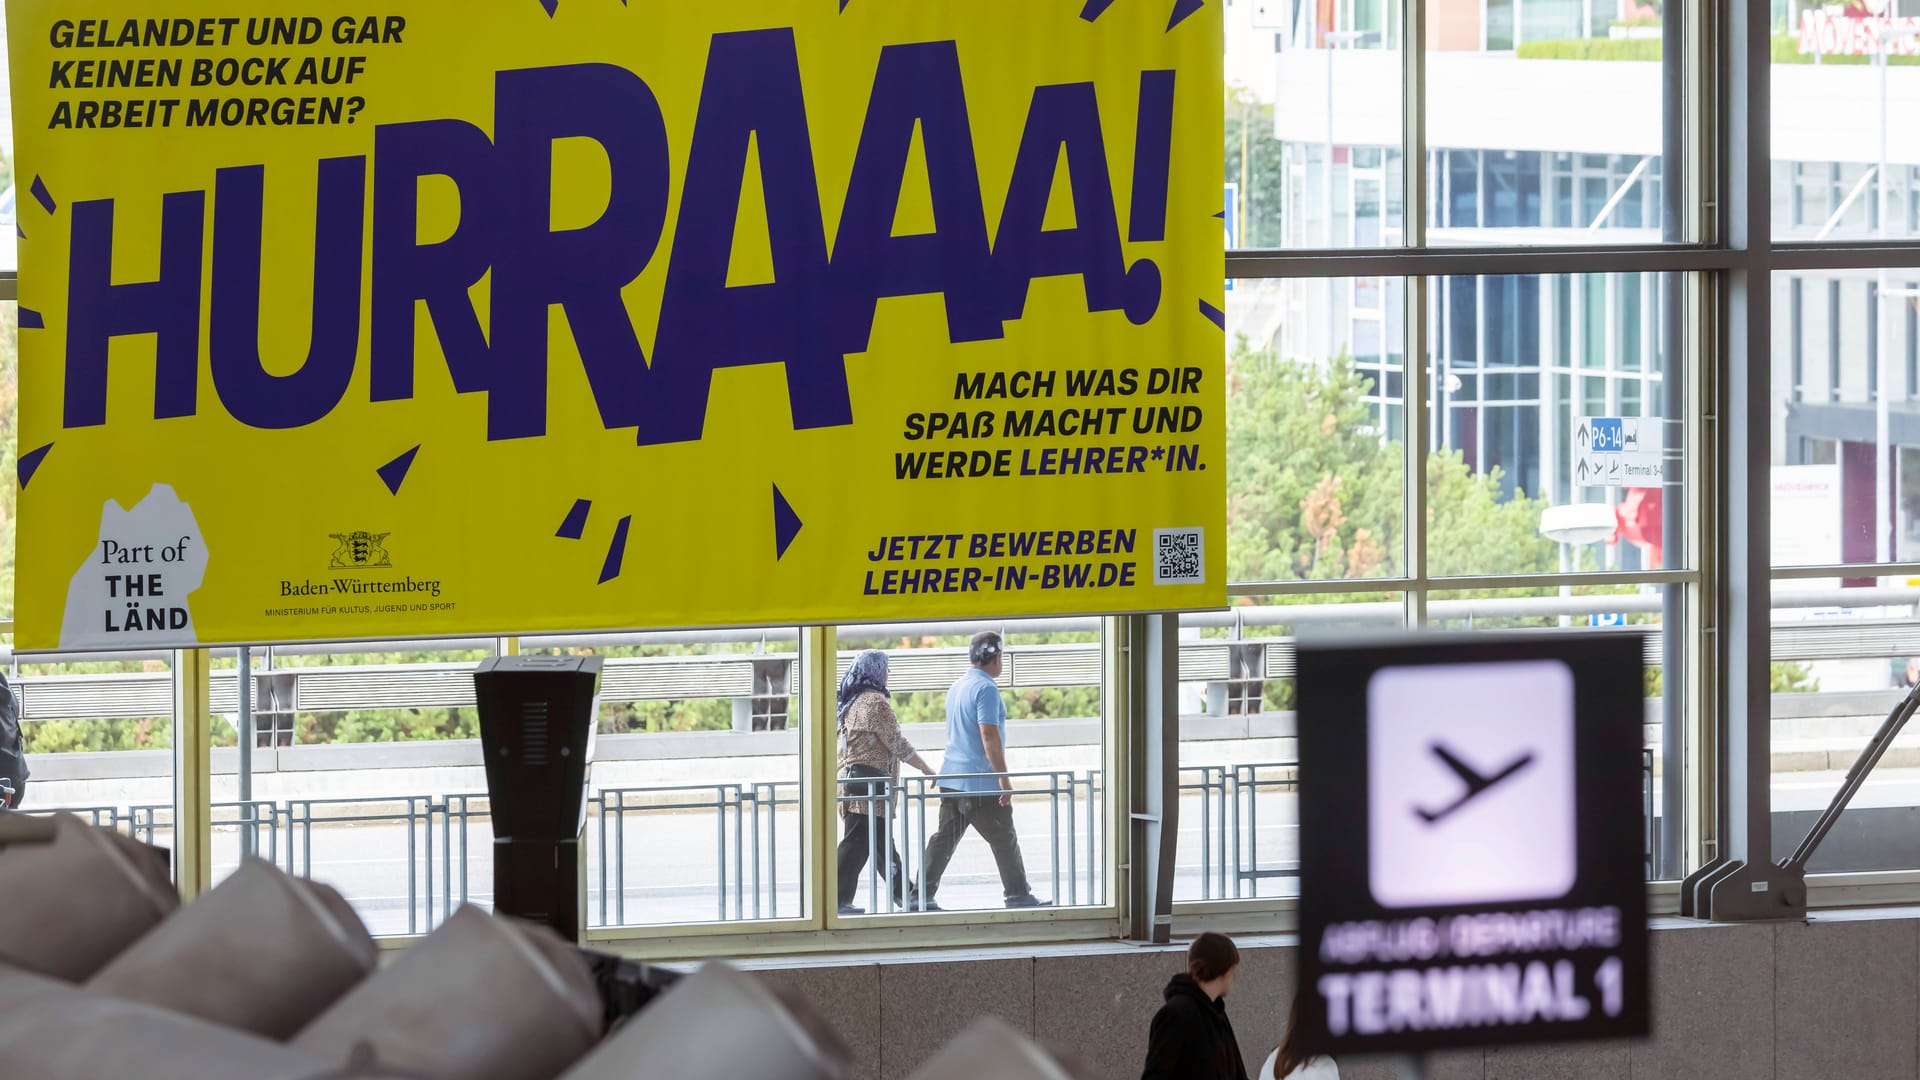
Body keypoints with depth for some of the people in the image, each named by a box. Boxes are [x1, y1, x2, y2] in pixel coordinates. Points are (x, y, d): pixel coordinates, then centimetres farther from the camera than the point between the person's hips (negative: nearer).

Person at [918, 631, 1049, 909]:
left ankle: (923, 896, 0)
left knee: (944, 838, 6)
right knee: (1004, 840, 4)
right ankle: (1018, 896, 11)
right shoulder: (986, 689, -14)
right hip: (981, 782, -8)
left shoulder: (957, 686, 15)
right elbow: (989, 735, -21)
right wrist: (1004, 779, -19)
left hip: (951, 779, 8)